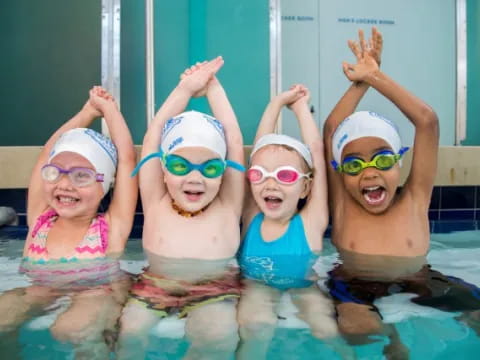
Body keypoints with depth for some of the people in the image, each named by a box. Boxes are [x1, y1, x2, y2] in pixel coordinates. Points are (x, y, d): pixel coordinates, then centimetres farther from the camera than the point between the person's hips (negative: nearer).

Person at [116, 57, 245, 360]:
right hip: (154, 289, 1)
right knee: (128, 331, -26)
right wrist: (187, 88, 9)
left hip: (213, 292, -1)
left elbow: (235, 142, 2)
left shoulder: (227, 207, 2)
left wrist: (213, 86, 10)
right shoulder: (156, 204, 4)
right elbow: (153, 138, 4)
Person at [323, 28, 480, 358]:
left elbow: (427, 121, -4)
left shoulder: (414, 202, 0)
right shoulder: (342, 207, -1)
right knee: (356, 324, -32)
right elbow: (332, 129, -1)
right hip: (356, 292, 1)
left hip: (420, 289, 0)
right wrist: (359, 83, 7)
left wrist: (375, 76, 3)